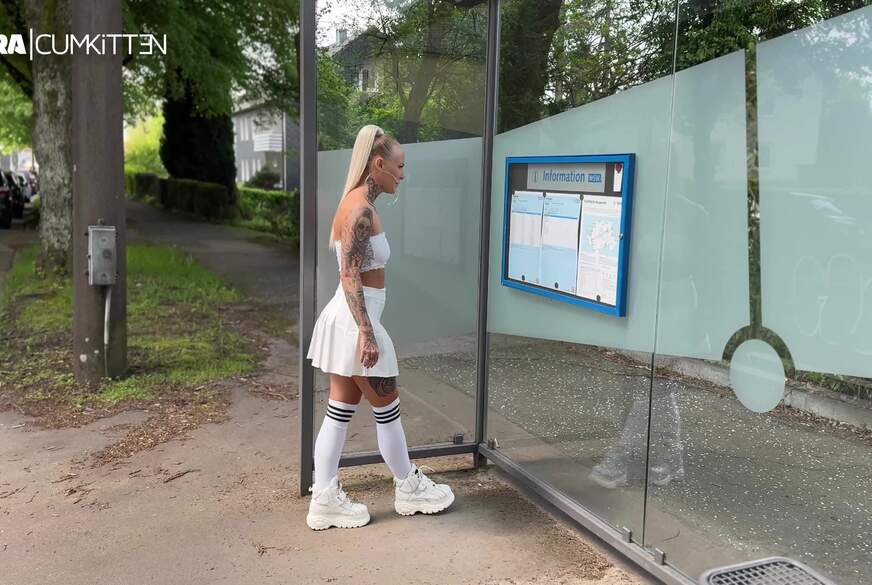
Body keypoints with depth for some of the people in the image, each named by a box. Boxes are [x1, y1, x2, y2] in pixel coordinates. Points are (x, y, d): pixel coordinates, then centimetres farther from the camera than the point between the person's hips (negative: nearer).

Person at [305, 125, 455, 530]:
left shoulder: (357, 204, 13)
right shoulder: (362, 209, -17)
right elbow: (351, 277, -22)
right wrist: (367, 334, -24)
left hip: (345, 319, 10)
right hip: (355, 320, -10)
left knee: (340, 411, 12)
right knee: (387, 410, 7)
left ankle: (325, 499, 18)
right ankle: (410, 489, 26)